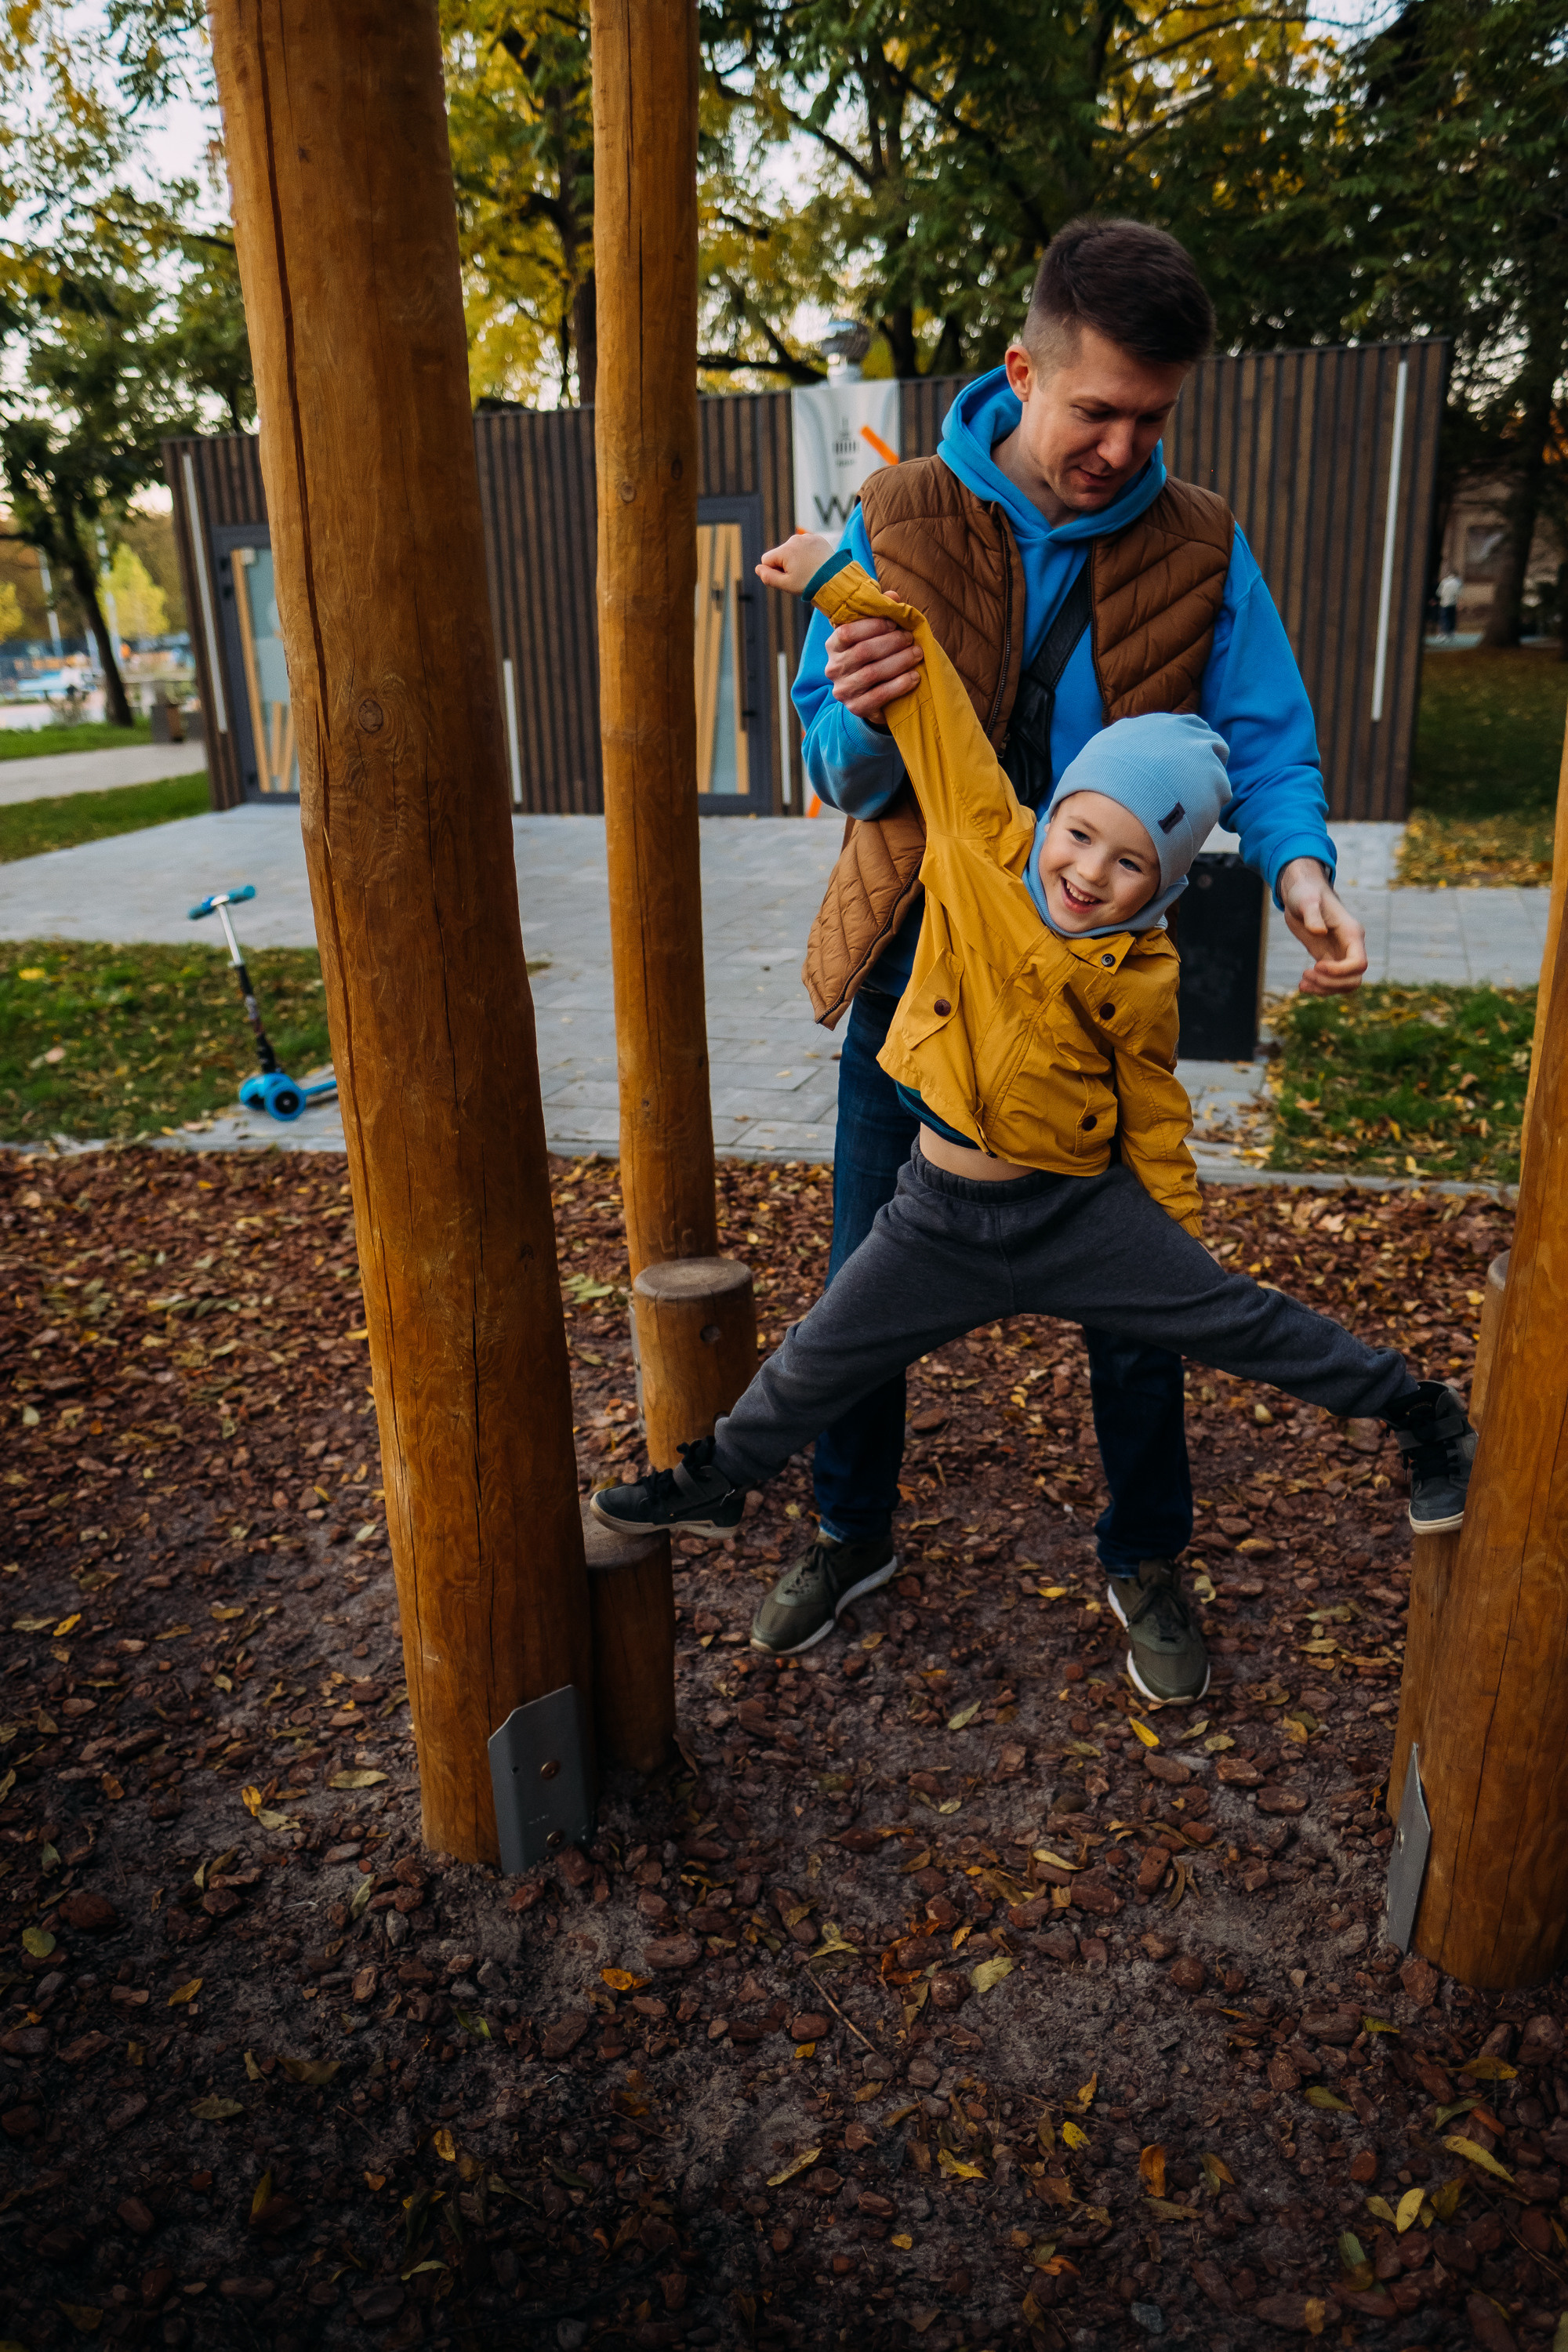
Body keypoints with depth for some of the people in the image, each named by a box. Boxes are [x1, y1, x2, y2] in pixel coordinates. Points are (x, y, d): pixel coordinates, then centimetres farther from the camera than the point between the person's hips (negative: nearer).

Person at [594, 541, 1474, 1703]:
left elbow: (1153, 1116, 1)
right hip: (944, 1213, 2)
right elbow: (929, 689, -8)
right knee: (818, 1363, 11)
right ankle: (720, 1477, 38)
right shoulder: (983, 835, -10)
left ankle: (1424, 1414, 24)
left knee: (1244, 1322, 1)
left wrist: (1183, 1239, 7)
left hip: (1080, 1205, -1)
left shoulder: (1137, 975, -11)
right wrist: (841, 577, -9)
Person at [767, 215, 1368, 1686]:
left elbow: (1263, 740, -5)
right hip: (917, 971, 0)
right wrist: (858, 723, -29)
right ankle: (851, 1531, 34)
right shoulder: (898, 524, -5)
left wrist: (1298, 866, -27)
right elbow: (841, 774, -5)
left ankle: (1146, 1554, 34)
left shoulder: (1199, 548, -3)